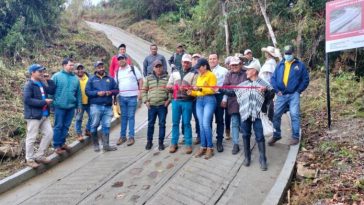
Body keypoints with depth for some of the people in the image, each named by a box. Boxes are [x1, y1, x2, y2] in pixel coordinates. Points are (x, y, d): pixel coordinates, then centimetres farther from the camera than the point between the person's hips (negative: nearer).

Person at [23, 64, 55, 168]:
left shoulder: (42, 83, 13)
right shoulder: (29, 85, -12)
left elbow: (52, 91, 10)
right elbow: (27, 100, -21)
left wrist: (49, 80, -1)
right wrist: (43, 102, -20)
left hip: (44, 114, 8)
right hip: (34, 115, -8)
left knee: (49, 133, 10)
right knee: (31, 138, 2)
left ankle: (39, 155, 22)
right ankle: (30, 159, 15)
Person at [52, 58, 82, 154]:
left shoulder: (75, 78, 10)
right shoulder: (56, 76, -4)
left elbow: (78, 93, 13)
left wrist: (79, 105, 11)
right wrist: (52, 103, -6)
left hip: (71, 106, 4)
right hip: (60, 106, -4)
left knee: (66, 126, 13)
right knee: (58, 126, 2)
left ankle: (62, 142, 26)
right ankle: (57, 145, 10)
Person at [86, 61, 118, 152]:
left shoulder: (110, 79, 14)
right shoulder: (92, 79, 7)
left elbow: (116, 89, 14)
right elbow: (87, 91, 0)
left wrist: (111, 92, -7)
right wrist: (97, 93, -14)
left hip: (108, 106, 2)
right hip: (96, 106, -2)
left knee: (106, 126, 2)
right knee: (95, 125, 2)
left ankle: (106, 145, 8)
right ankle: (95, 145, 15)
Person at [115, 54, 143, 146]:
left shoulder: (133, 68, 2)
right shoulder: (117, 72, 12)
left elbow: (140, 80, 0)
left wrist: (140, 91, -7)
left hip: (132, 96, -3)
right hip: (122, 97, 4)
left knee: (131, 117, 1)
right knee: (123, 117, 10)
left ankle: (131, 137, 7)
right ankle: (122, 136, 19)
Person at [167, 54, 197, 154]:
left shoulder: (194, 73, 1)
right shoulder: (175, 72, 13)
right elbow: (168, 85, 13)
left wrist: (187, 88, -24)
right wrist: (175, 86, -7)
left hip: (187, 101, -3)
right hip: (176, 100, 3)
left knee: (186, 123, 1)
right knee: (175, 123, 7)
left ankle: (188, 144, 11)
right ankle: (174, 143, 17)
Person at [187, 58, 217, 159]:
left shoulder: (211, 75, -3)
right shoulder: (199, 76, 18)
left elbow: (212, 90, -12)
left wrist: (200, 88, -19)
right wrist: (192, 92, 0)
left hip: (209, 100, -7)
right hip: (199, 101, 7)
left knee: (206, 124, -13)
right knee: (201, 125, 5)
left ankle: (210, 148, -3)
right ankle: (203, 147, 12)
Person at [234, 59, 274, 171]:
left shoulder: (262, 83, 8)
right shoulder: (242, 84, 21)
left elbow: (271, 94, 2)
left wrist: (266, 90, -17)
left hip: (257, 113, -4)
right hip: (245, 113, 4)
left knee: (259, 136, -3)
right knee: (246, 135, 9)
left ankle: (263, 159, 4)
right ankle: (247, 157, 21)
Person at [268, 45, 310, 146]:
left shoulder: (300, 65, 4)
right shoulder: (280, 65, 11)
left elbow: (306, 79, 4)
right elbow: (273, 78, 9)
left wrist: (298, 91, -4)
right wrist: (276, 90, -3)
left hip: (294, 95, -3)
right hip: (281, 95, 3)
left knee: (294, 115, -5)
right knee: (276, 114, 3)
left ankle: (295, 137, 6)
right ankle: (276, 135, 18)